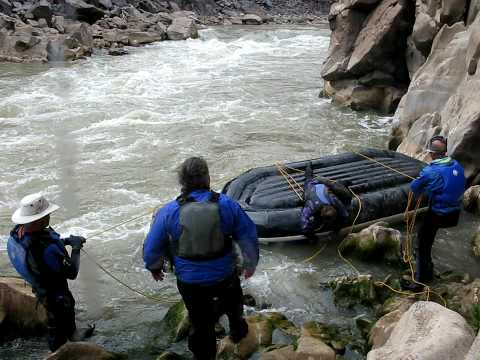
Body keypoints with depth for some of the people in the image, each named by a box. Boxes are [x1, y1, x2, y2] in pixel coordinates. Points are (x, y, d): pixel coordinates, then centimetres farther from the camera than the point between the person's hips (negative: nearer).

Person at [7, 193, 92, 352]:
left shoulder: (18, 231, -19)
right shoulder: (47, 249, -44)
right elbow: (71, 273, -30)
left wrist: (64, 241, -5)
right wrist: (75, 248, -18)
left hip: (39, 285, 8)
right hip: (54, 293, -8)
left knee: (69, 305, 33)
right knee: (58, 321, 19)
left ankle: (72, 333, 59)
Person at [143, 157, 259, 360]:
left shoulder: (168, 212, -16)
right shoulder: (227, 206, -16)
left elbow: (152, 246, -5)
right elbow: (249, 237, -6)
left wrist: (154, 267, 16)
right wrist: (250, 263, 12)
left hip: (190, 282, -1)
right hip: (224, 275, 1)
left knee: (201, 323, 19)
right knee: (233, 304, 33)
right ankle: (238, 332, 60)